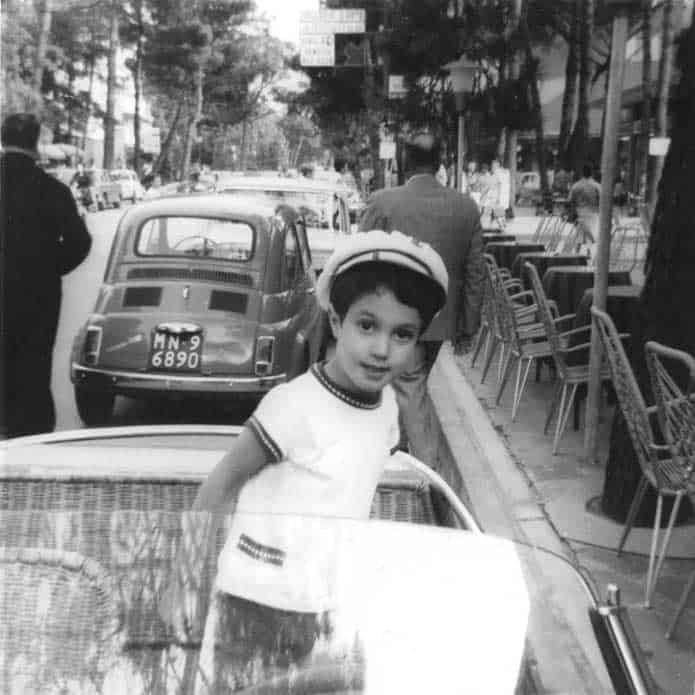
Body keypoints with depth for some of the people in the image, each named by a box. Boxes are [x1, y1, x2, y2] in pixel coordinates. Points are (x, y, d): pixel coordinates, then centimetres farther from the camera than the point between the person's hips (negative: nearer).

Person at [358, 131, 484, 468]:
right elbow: (474, 273, 2)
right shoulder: (467, 207, -2)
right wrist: (468, 327, 10)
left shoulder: (382, 203, -12)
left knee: (411, 391, 5)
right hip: (442, 318, 5)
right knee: (415, 385, 22)